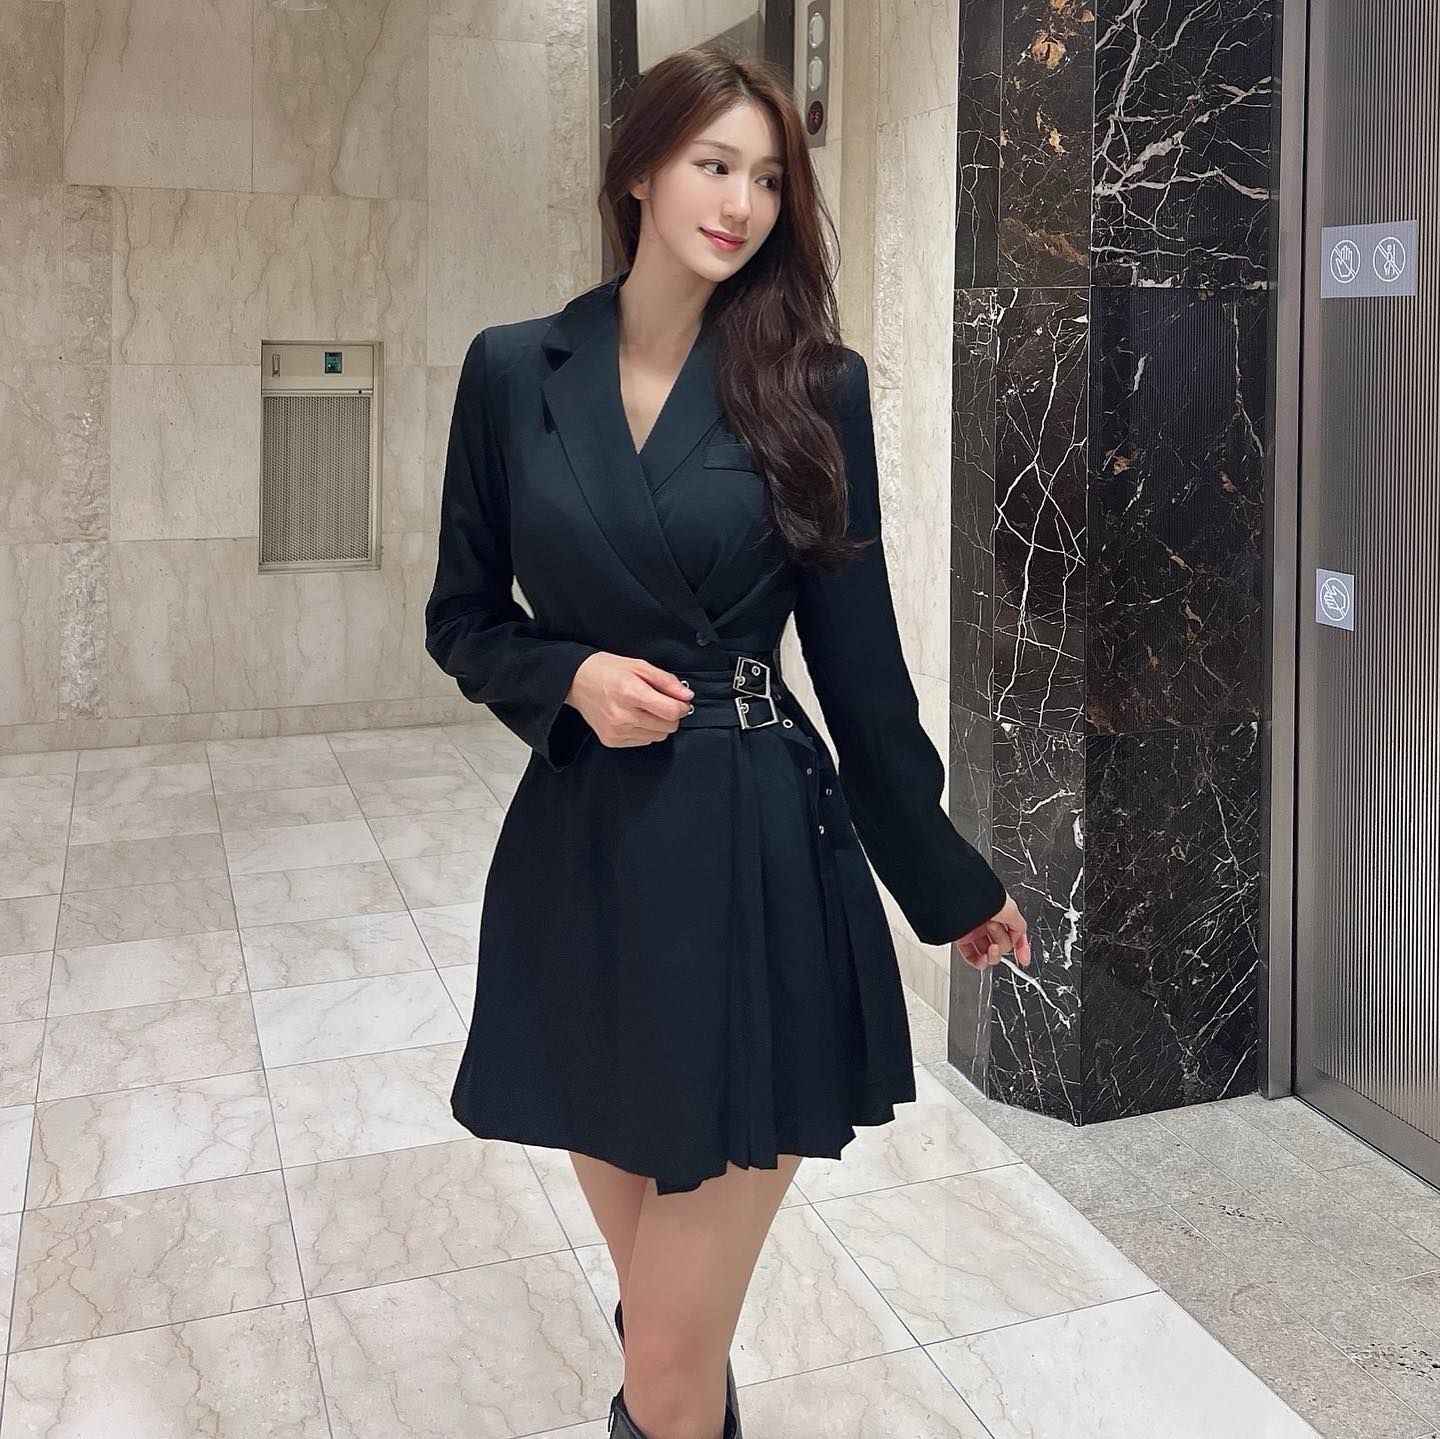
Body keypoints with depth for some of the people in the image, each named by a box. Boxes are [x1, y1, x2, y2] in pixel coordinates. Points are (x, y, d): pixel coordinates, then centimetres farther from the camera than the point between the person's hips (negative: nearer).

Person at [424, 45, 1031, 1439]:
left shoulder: (812, 384, -1)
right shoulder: (513, 370, 2)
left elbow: (857, 648, 2)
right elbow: (462, 616, 8)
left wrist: (946, 878, 6)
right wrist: (570, 678, -12)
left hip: (762, 863, -2)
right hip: (581, 860, 2)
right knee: (657, 1311, 20)